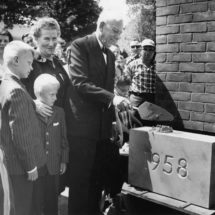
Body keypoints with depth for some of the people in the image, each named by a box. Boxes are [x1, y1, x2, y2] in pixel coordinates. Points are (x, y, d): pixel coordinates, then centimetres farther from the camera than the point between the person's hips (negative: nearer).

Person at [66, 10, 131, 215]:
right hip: (82, 126, -7)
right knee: (80, 179, 2)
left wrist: (113, 118, 12)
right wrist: (112, 98, -25)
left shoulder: (110, 55, 16)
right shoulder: (80, 46, -7)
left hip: (103, 127, 7)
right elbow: (80, 82, -19)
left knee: (98, 178, 12)